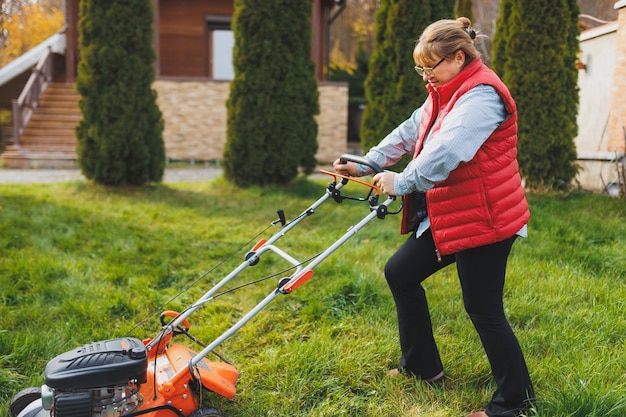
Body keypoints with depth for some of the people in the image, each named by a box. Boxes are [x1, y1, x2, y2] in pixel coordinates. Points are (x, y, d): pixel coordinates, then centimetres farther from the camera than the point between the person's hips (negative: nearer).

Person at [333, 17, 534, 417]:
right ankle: (422, 366, 28)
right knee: (400, 272, 13)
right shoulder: (445, 94, 14)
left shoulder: (481, 94, -19)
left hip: (484, 220, -10)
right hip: (446, 218, 10)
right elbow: (409, 132, 14)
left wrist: (401, 182, -21)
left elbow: (446, 152, -30)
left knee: (484, 310, -3)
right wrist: (365, 165, 7)